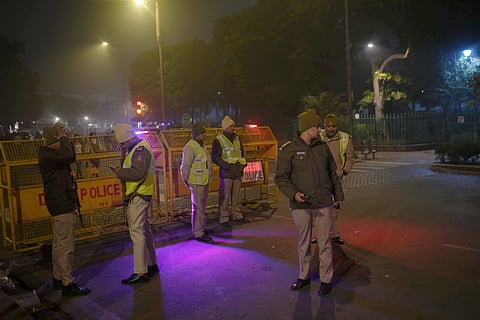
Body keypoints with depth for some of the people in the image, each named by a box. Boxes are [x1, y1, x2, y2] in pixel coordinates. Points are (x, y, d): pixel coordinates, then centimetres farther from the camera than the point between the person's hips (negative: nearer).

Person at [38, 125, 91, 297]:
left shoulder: (51, 154, 13)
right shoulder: (46, 156, -18)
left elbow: (71, 158, 24)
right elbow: (68, 156, -34)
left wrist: (67, 140, 10)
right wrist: (64, 139, -16)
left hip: (62, 205, 11)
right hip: (63, 207, -11)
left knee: (59, 244, 17)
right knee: (66, 246, -7)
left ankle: (58, 278, 28)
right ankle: (67, 284, -2)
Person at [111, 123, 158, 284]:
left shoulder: (140, 150, -15)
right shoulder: (137, 148, 18)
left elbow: (138, 173, -26)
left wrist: (119, 172, -15)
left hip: (138, 196, -11)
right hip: (139, 195, 11)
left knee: (137, 232, -9)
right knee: (145, 230, 17)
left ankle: (140, 272, -5)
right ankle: (151, 264, 28)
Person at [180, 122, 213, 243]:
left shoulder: (201, 145, 14)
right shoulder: (190, 147, -17)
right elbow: (185, 166, -18)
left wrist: (208, 179, 16)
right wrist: (186, 181, -12)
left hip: (205, 182, 10)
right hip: (196, 183, -10)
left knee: (202, 208, 17)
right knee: (198, 208, -6)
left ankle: (200, 231, 27)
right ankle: (197, 234, 1)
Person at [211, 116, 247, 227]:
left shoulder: (237, 138, 12)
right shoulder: (218, 141, -7)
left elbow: (242, 152, 23)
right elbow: (215, 157, -10)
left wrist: (243, 163, 6)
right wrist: (227, 166, -18)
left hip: (238, 172, 6)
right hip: (226, 173, -6)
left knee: (236, 196, 15)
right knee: (225, 197, -3)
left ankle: (237, 216, 25)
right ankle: (223, 219, 4)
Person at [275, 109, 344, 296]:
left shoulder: (322, 147, 8)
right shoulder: (288, 150, -4)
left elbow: (333, 174, 18)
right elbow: (281, 178, -5)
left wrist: (338, 196, 20)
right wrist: (293, 193, -20)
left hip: (323, 204, 2)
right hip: (300, 205, -2)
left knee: (325, 243, 5)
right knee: (303, 244, 11)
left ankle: (326, 279, 18)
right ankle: (304, 276, 29)